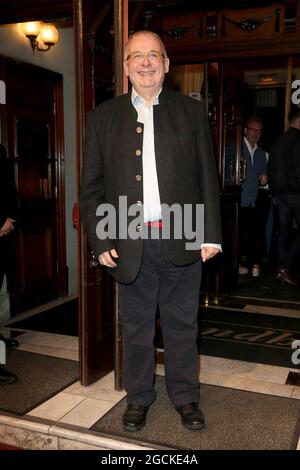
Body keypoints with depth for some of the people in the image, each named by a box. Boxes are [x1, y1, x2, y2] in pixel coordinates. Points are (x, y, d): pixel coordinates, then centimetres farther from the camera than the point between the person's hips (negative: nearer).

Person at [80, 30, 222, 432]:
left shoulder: (192, 111, 6)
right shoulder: (103, 117, 6)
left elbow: (208, 177, 4)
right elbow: (92, 186, 4)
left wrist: (211, 234, -2)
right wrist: (100, 241, -2)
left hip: (182, 242, 0)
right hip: (130, 244, 1)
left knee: (182, 324, 12)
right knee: (136, 326, 13)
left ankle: (185, 395, 31)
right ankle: (138, 396, 32)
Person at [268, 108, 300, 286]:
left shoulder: (278, 141, 12)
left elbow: (271, 169, 15)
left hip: (280, 193, 8)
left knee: (284, 232, 10)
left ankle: (282, 269, 13)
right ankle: (285, 268, -7)